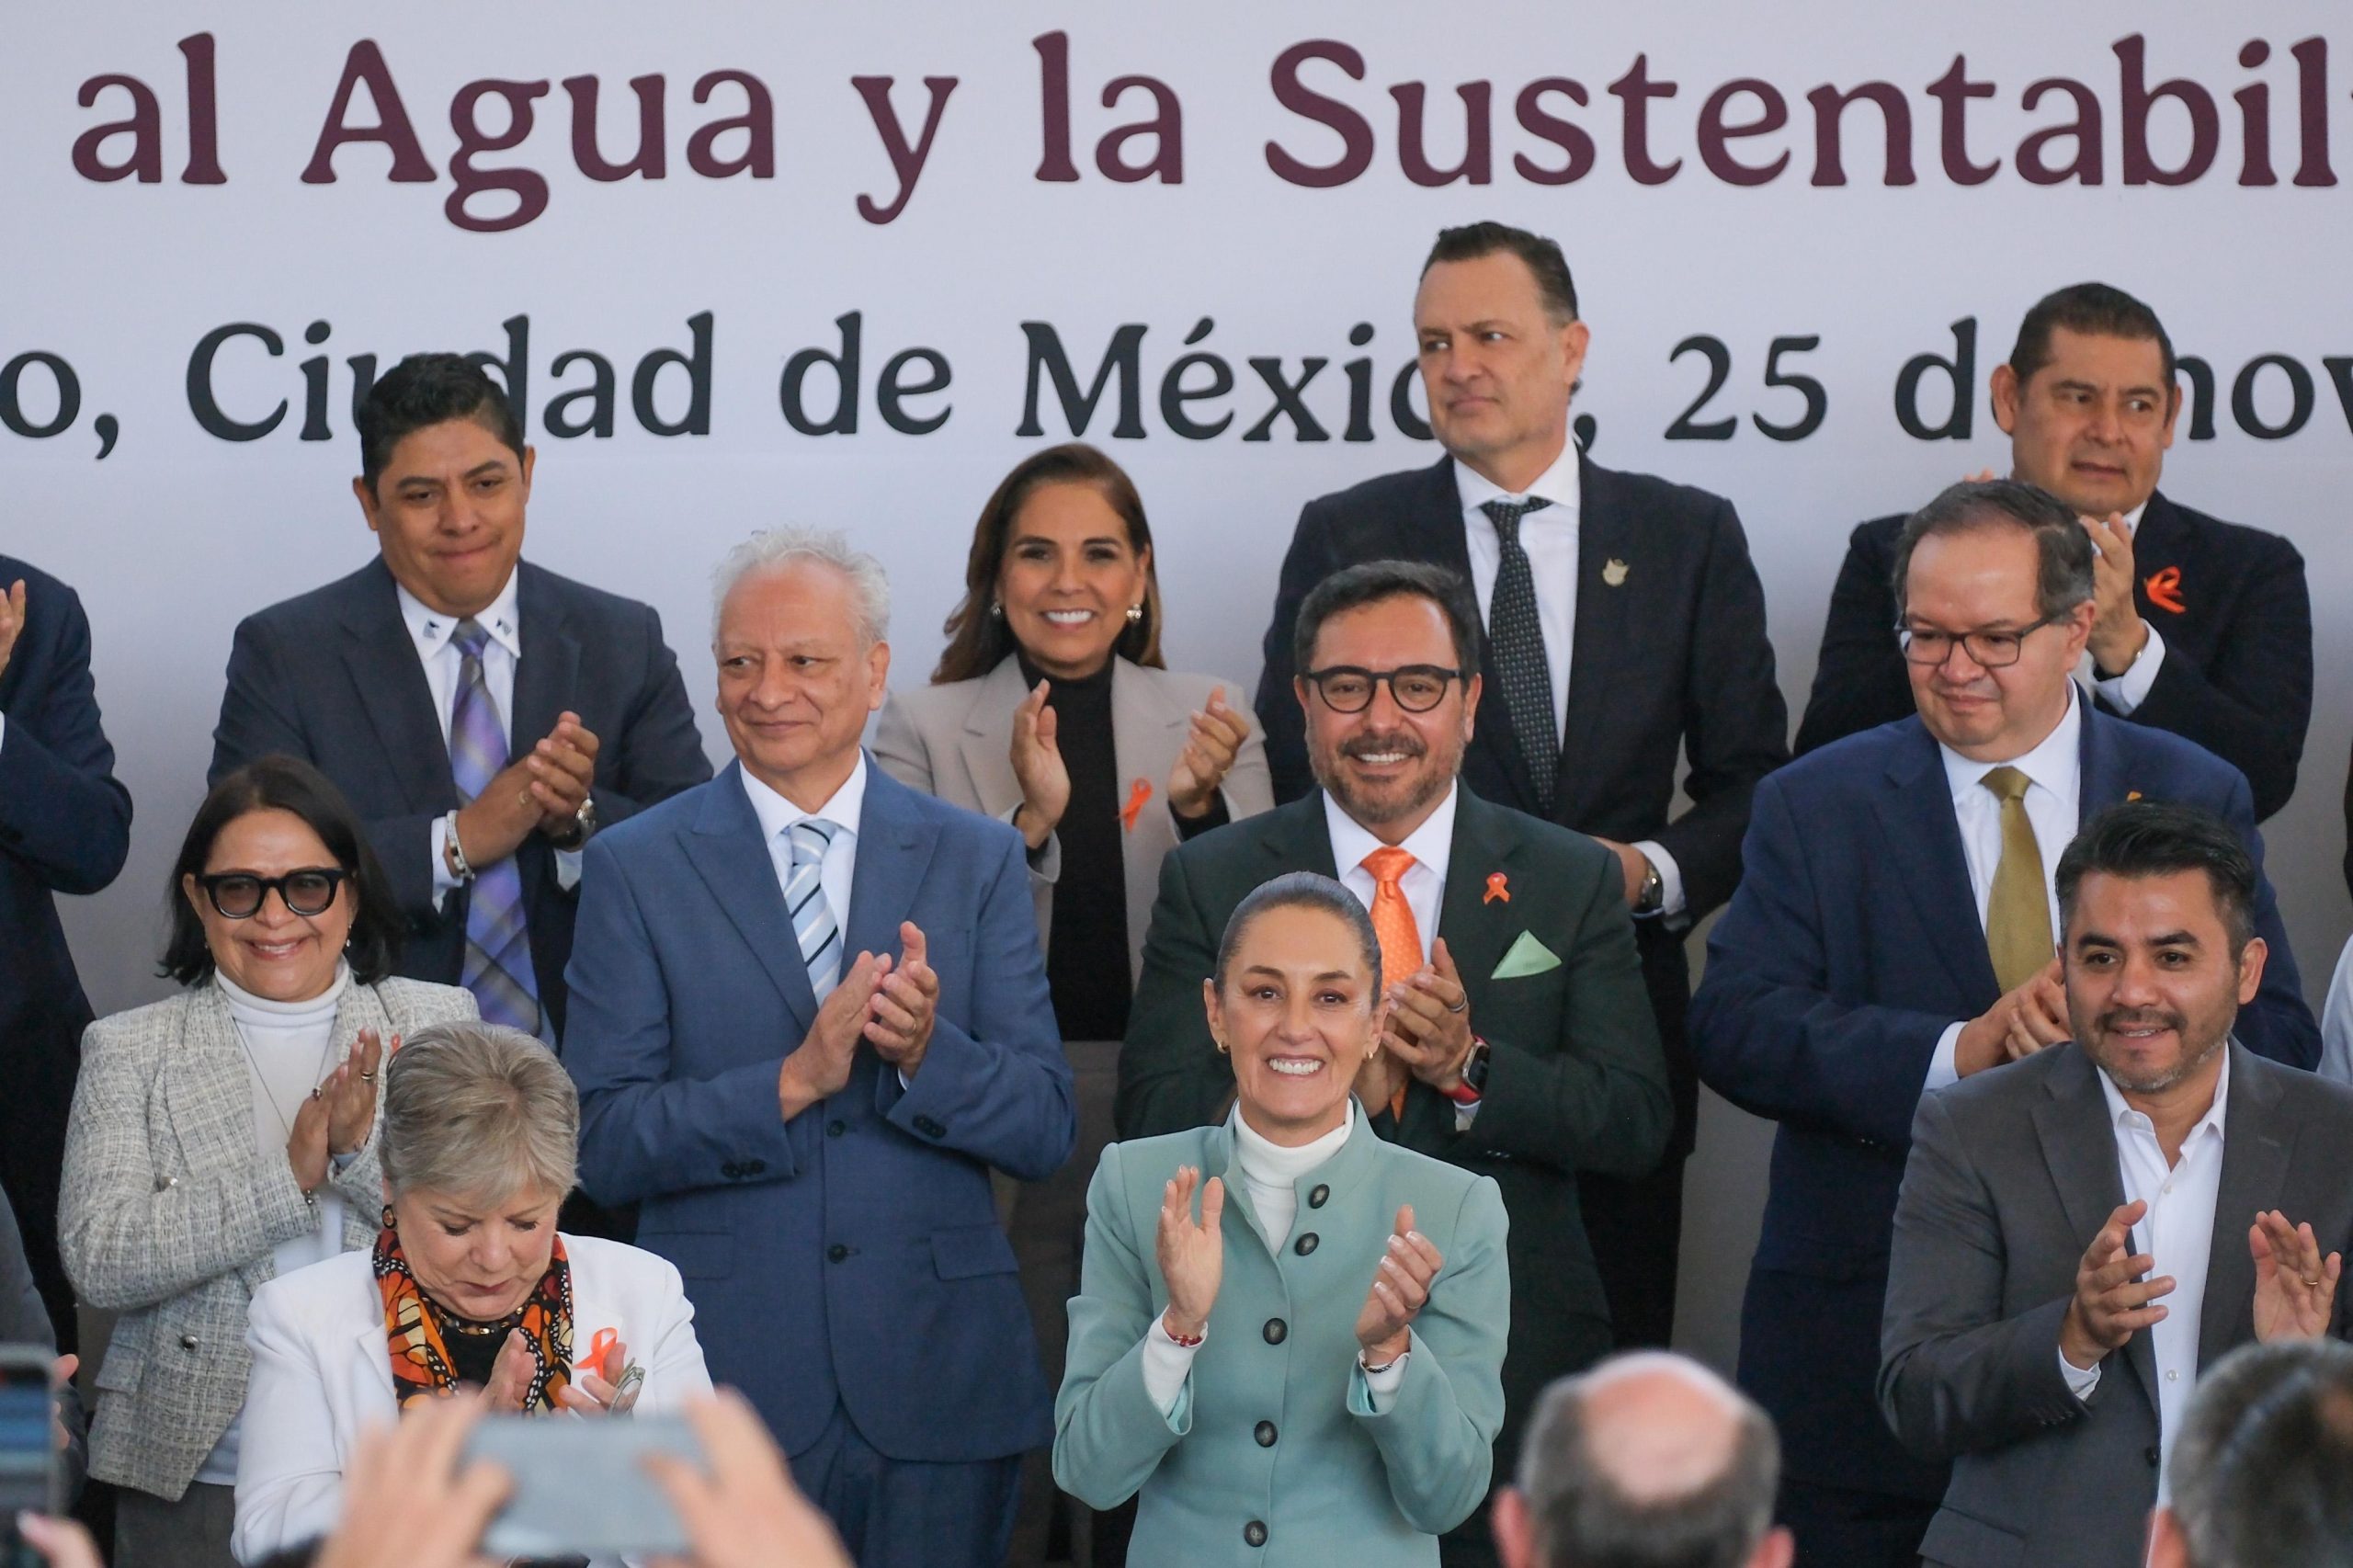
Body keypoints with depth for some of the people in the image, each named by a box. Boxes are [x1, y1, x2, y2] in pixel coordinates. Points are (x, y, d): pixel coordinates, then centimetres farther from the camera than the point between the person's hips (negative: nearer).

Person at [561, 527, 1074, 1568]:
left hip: (935, 1380, 2)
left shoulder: (977, 861, 8)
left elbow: (1046, 1131, 4)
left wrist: (927, 1051, -16)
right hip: (727, 1373, -1)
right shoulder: (636, 869, 3)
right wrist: (794, 1081, -17)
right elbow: (605, 1144, -4)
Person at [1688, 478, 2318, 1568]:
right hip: (1858, 1343, -1)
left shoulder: (2195, 799, 7)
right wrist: (1956, 1052, -22)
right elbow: (1734, 1027, -9)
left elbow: (2281, 1045, 0)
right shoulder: (1816, 806, 5)